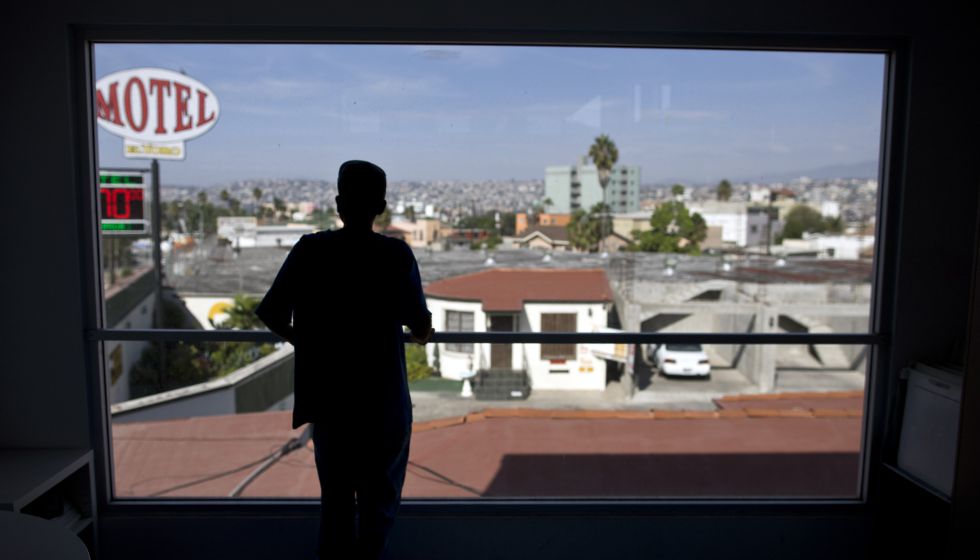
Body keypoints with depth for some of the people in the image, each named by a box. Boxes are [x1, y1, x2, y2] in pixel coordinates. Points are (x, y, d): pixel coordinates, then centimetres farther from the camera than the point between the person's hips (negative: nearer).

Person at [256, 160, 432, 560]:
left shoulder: (310, 250, -6)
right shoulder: (396, 254, -11)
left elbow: (271, 313, -6)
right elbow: (419, 322, -10)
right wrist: (423, 333, 14)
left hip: (326, 396, 3)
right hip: (383, 399, -2)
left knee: (335, 493, 20)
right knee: (379, 495, 16)